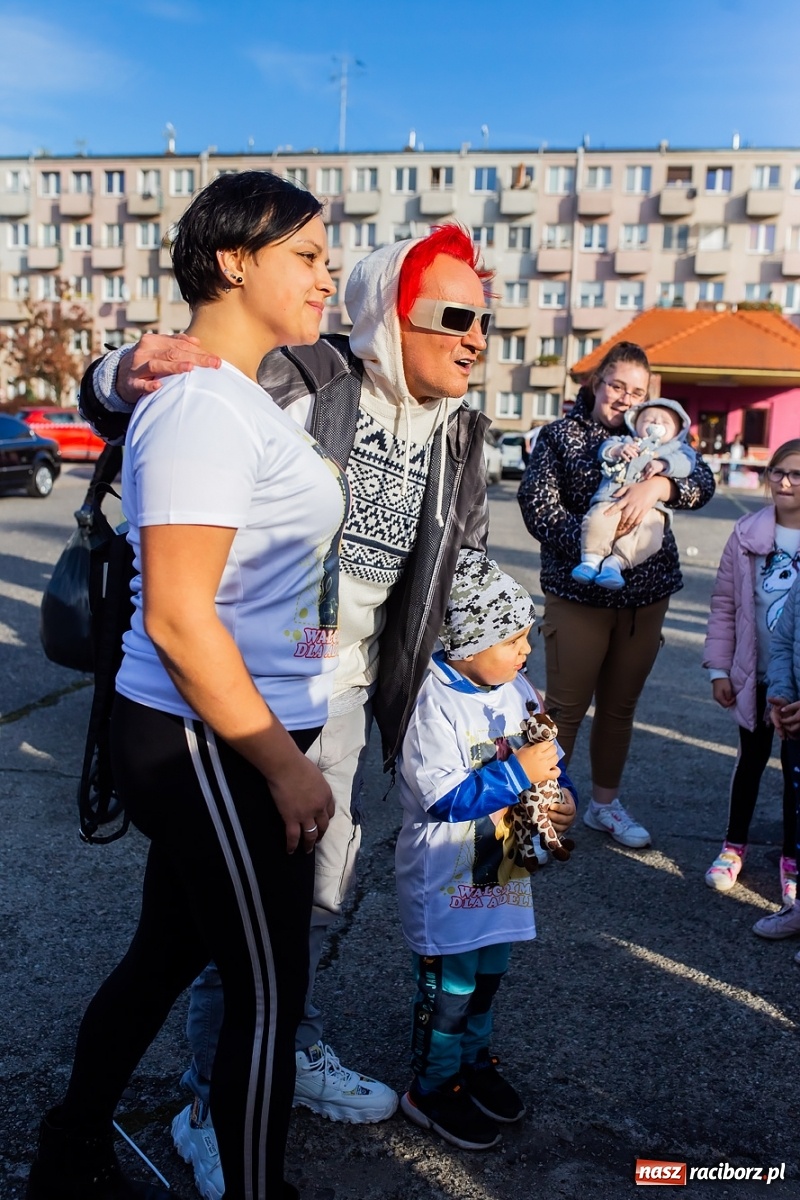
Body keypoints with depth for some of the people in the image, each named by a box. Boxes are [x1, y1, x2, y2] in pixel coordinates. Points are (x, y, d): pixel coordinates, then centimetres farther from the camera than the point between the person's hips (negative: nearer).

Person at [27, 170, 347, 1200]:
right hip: (212, 746, -10)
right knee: (268, 993, 6)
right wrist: (283, 763, -18)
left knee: (165, 955, 23)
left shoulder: (230, 394, 12)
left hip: (210, 743, 10)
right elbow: (176, 618, -23)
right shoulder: (202, 408, -18)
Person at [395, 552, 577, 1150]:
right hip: (447, 874, -7)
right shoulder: (432, 702, -24)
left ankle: (475, 1061, 45)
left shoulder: (516, 689, 0)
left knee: (489, 973, 22)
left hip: (503, 864, 7)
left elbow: (546, 761, 10)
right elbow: (445, 797, -27)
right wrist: (517, 772, -27)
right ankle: (433, 1088, 30)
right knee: (450, 985, 7)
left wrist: (563, 795, -10)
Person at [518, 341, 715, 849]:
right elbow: (539, 503, -12)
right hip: (579, 593, -4)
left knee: (620, 707, 15)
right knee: (567, 707, 0)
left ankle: (605, 803, 31)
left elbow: (703, 482, -5)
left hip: (647, 595, 4)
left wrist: (657, 484, -26)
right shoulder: (560, 436, 0)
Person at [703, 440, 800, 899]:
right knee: (751, 760, 17)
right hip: (755, 675, 2)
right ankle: (734, 846, 34)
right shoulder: (748, 534, -5)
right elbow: (725, 603, 0)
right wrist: (719, 669, -1)